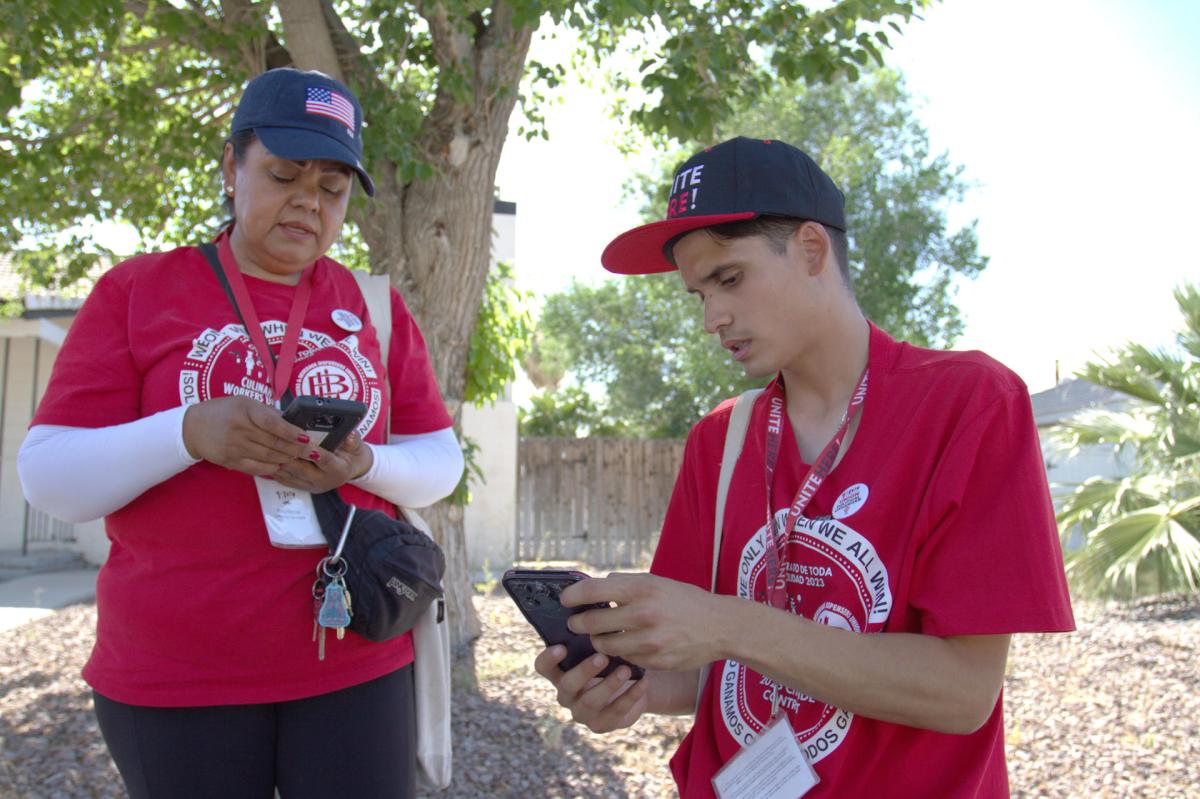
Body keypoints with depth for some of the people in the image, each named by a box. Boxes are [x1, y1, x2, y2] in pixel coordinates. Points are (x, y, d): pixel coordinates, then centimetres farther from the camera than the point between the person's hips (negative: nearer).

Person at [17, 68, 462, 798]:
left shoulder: (375, 306, 6)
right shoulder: (136, 292, 0)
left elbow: (441, 463, 7)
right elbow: (50, 479, -5)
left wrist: (364, 465, -15)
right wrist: (190, 433, -23)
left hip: (356, 661, 2)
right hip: (176, 676, -1)